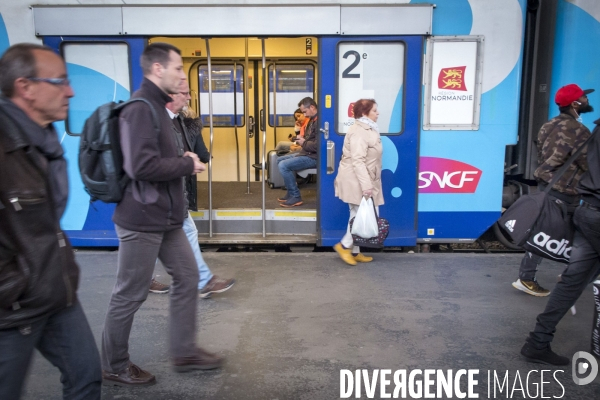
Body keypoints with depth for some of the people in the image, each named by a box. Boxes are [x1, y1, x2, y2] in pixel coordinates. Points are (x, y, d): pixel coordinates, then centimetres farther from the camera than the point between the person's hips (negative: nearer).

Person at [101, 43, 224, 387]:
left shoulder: (157, 106, 14)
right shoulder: (140, 108, -18)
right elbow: (142, 165, -29)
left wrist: (181, 156, 3)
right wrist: (188, 165, -15)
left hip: (165, 216, 10)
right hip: (142, 219, -10)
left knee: (187, 276, 14)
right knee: (130, 295, 4)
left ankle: (184, 351, 27)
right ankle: (114, 368, 23)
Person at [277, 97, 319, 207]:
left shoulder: (319, 121, -20)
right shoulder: (312, 120, 12)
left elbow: (318, 145, -27)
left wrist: (303, 143, -12)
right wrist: (301, 140, 6)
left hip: (314, 157, -11)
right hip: (306, 153, 11)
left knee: (283, 165, -22)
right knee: (280, 160, 16)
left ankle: (295, 197, -11)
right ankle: (290, 193, 17)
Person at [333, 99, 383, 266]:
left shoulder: (367, 129, 15)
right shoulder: (359, 132, -18)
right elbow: (357, 161, -27)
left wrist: (368, 183, 23)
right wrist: (366, 185, -31)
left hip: (363, 181, 10)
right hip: (356, 181, -10)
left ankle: (354, 252, 21)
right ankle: (344, 245, 4)